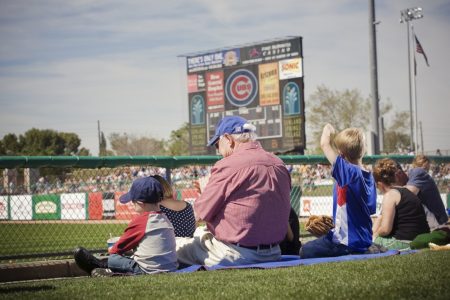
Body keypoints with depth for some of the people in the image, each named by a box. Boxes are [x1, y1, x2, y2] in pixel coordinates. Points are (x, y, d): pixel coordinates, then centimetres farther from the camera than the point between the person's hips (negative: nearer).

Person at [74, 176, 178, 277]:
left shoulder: (140, 220, -10)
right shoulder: (165, 219, 12)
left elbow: (120, 247, 3)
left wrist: (112, 251, 20)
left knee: (113, 258, 0)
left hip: (150, 270, -8)